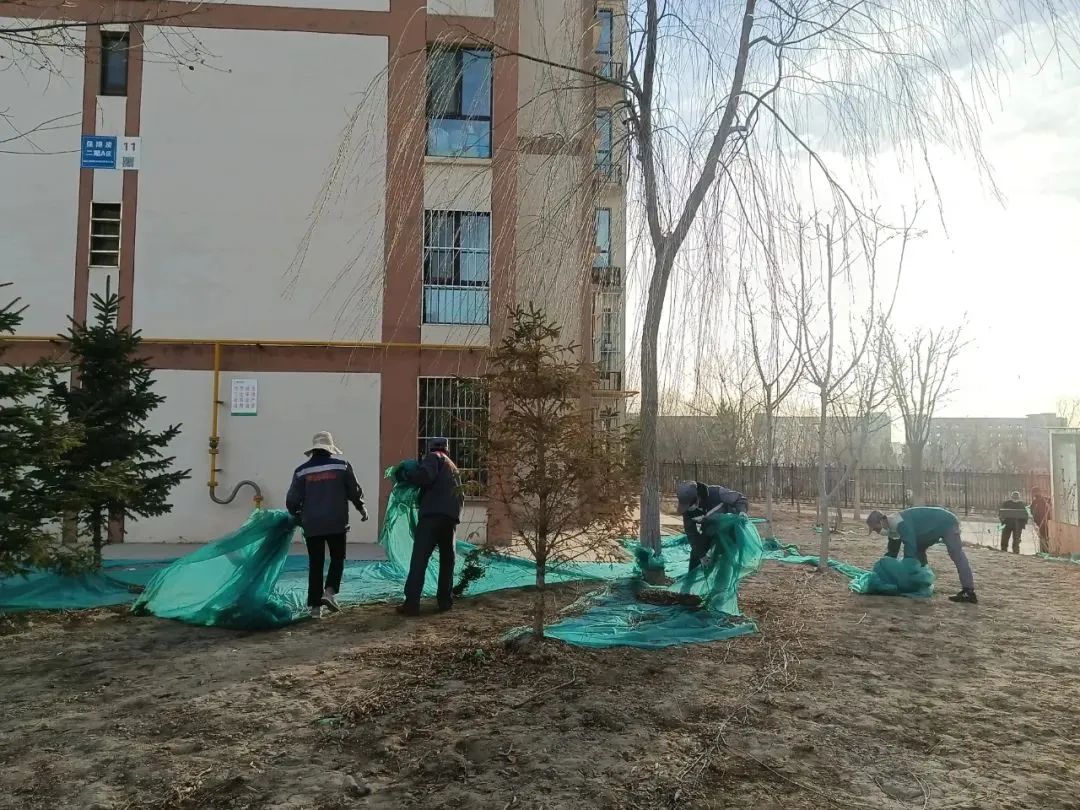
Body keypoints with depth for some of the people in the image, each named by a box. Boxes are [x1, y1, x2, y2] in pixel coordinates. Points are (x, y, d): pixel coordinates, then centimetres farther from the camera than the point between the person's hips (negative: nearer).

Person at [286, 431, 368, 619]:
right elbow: (354, 491, 2)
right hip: (336, 523, -1)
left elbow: (292, 500, 1)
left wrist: (297, 515, 20)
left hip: (311, 526, 1)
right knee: (338, 558, 15)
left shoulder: (302, 471, 1)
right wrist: (361, 508, 20)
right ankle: (330, 591, -6)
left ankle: (315, 605, 7)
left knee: (315, 564, 9)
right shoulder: (341, 466, -2)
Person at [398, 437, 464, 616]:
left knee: (419, 559, -9)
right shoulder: (453, 467, 30)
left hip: (433, 514, -7)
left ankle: (411, 603, -14)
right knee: (447, 559, 16)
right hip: (452, 516, 7)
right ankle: (445, 601, 17)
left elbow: (424, 476, -12)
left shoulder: (434, 457, 7)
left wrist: (406, 476, 1)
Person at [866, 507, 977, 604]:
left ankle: (969, 592, -24)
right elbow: (892, 552, 10)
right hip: (937, 526, 10)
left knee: (957, 555, -17)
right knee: (919, 550, 13)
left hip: (947, 523, -10)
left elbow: (910, 548, -31)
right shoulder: (893, 526, 1)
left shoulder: (901, 524, -30)